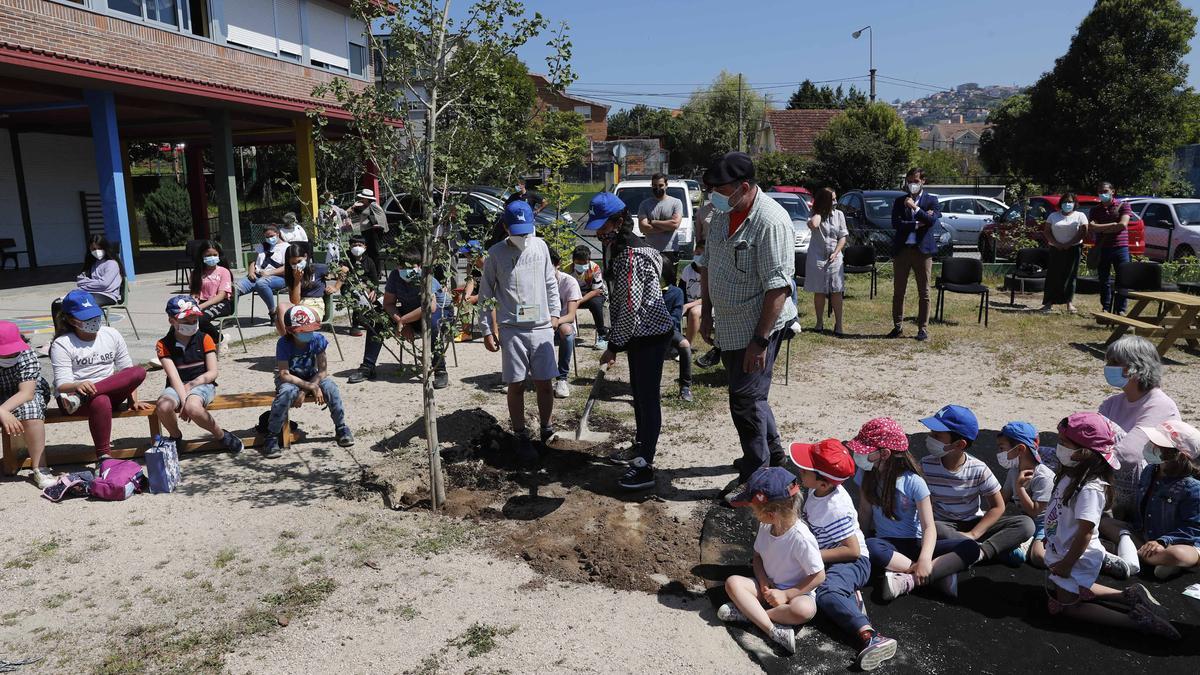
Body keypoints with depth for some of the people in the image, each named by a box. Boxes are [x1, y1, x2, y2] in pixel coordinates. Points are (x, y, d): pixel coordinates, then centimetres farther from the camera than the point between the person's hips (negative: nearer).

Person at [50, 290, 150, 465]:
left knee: (139, 372, -26)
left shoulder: (111, 335, 8)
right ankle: (102, 456, -32)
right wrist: (78, 385, -35)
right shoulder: (62, 344, -3)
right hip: (73, 393, -4)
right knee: (100, 401, -40)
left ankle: (79, 398, -32)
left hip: (111, 392, 4)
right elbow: (61, 385, -12)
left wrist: (133, 400, 0)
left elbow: (127, 372, 11)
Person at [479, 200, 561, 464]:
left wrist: (554, 313, 11)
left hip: (542, 327, 2)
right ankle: (522, 438, 15)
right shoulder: (496, 253, -2)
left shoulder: (540, 246, 5)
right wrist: (486, 330, -1)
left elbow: (551, 283, 16)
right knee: (516, 386, 3)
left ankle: (546, 429, 24)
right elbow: (485, 294, 2)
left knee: (544, 383, 5)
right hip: (511, 329, -2)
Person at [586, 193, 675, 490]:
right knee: (638, 393, 21)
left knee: (648, 397, -5)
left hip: (651, 334, -10)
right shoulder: (622, 248, 10)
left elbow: (630, 306, -24)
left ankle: (645, 467, 2)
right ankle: (640, 447, 38)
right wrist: (616, 341, 16)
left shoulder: (631, 255, -23)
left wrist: (614, 345, -16)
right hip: (640, 333, 10)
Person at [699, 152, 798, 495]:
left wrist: (760, 340, -26)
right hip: (729, 326, 8)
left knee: (745, 400, -2)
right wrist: (706, 313, 14)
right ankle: (773, 452, 41)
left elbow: (778, 286, -25)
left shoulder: (770, 221, -22)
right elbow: (707, 266, 15)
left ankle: (754, 476, 15)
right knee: (749, 394, 20)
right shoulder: (721, 214, 4)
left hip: (757, 328, -8)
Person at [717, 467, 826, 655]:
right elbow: (757, 555, 9)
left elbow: (818, 576, -20)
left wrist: (785, 595, -19)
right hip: (768, 587, 6)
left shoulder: (801, 538, -26)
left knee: (805, 610, -38)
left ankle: (747, 613, -22)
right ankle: (773, 630, -29)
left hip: (797, 592, -6)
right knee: (733, 582, -18)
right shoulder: (765, 527, -7)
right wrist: (764, 582, -10)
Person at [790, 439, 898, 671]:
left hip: (853, 561, -9)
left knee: (826, 594, -39)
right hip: (820, 557, 9)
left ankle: (870, 637, -51)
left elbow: (852, 550, -25)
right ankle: (851, 594, -15)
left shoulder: (835, 510, -25)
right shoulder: (816, 491, 1)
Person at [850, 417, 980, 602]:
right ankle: (939, 573, -27)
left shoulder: (913, 482, -13)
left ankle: (909, 581, -33)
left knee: (970, 548, -24)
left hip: (916, 544, -1)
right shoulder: (865, 475, -2)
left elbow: (929, 527, -17)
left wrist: (924, 560, -32)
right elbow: (865, 513, 3)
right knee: (870, 547, -36)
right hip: (888, 545, 1)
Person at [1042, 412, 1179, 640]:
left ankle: (1135, 620, 1)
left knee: (1064, 606, 2)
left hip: (1077, 558, -10)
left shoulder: (1089, 489, -30)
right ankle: (1131, 596, 25)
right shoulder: (1069, 476, -1)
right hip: (1060, 552, 10)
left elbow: (1085, 531, -29)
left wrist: (1066, 564, -22)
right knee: (1075, 590, 27)